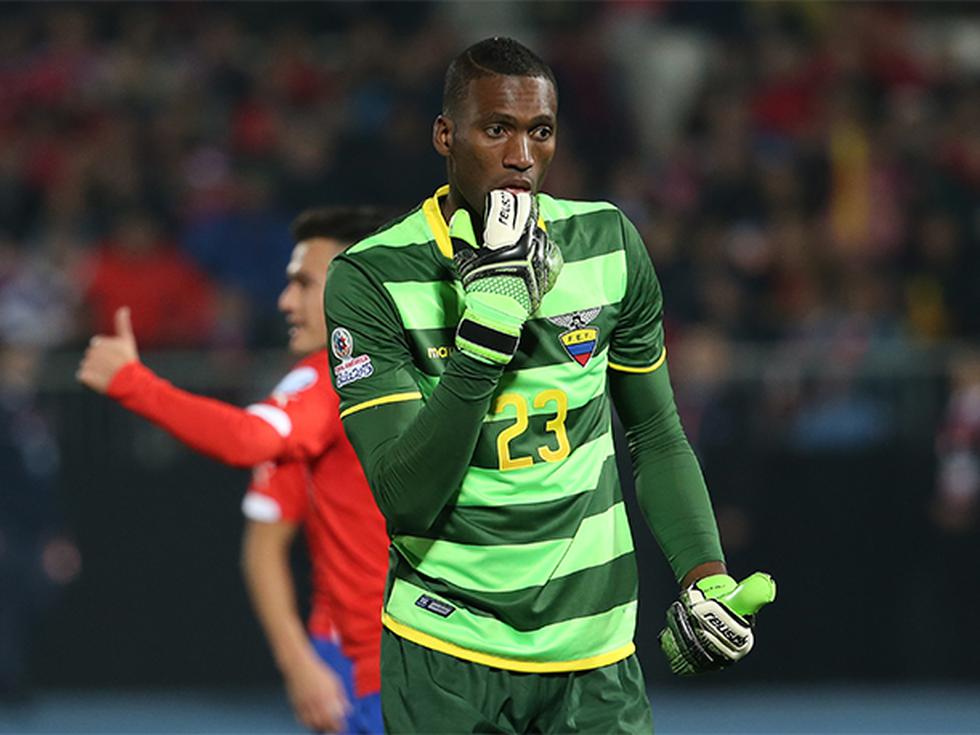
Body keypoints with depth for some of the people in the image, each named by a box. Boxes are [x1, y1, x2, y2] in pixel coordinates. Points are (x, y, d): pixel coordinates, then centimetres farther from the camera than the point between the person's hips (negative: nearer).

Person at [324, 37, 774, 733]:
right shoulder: (370, 278, -11)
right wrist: (489, 320, -25)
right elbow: (405, 499, -19)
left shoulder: (610, 245, 1)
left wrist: (706, 576, -2)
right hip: (447, 646, -3)